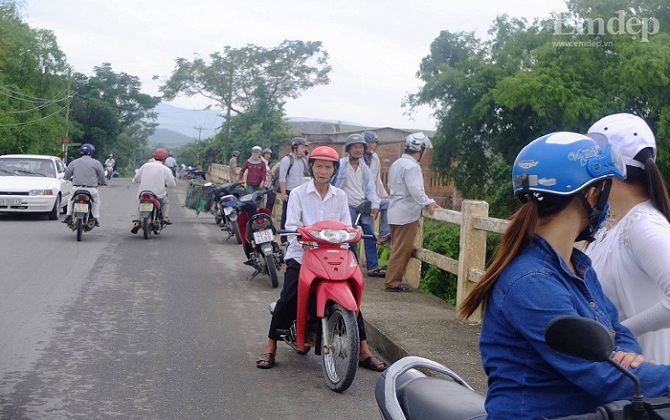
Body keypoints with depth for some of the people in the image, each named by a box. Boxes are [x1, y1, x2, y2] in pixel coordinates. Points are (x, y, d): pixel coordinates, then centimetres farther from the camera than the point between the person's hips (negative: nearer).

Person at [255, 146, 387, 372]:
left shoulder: (340, 196, 12)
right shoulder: (298, 193, 2)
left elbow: (346, 226, 4)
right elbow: (291, 225, -8)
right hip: (301, 254, -2)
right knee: (287, 300, -12)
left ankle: (364, 352, 0)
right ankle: (270, 348, 1)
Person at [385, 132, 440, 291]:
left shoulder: (396, 164, 16)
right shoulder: (412, 166, -16)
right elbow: (416, 190, -27)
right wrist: (428, 203, -28)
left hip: (395, 212, 10)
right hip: (407, 214, -10)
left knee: (398, 249, 15)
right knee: (402, 251, -5)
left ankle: (393, 279, 19)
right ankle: (392, 282, -2)